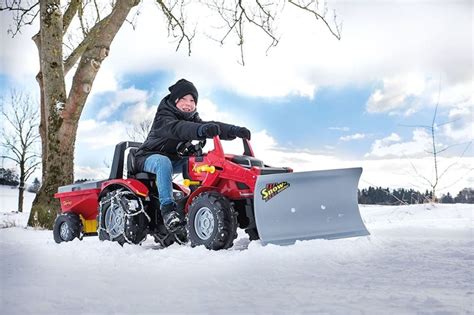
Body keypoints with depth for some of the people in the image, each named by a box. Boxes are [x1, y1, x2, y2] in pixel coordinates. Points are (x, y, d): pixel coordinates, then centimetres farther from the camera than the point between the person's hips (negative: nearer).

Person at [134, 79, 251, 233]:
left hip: (175, 159, 7)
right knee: (163, 163, -40)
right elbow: (177, 129, -42)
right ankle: (167, 208, -45)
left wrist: (235, 130, -33)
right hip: (150, 156, -7)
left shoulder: (192, 119, 5)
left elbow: (211, 127, -13)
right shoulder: (163, 117, -18)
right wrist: (201, 130, -62)